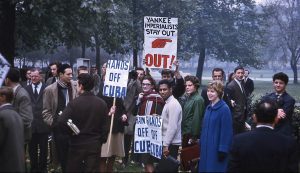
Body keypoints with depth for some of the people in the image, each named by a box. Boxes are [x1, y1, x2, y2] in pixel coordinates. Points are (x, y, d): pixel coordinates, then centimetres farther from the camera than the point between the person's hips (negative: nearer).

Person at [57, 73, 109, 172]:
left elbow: (61, 121, -21)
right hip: (95, 144, 3)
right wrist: (102, 141, 13)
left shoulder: (74, 103, -12)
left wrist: (71, 133, -4)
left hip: (78, 143, -3)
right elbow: (104, 125, 2)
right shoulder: (102, 103, 0)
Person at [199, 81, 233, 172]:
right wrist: (201, 143, 14)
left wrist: (223, 150, -19)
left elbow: (226, 131, -17)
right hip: (206, 148, 7)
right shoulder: (208, 108, 9)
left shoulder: (224, 109, -14)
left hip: (217, 149, -7)